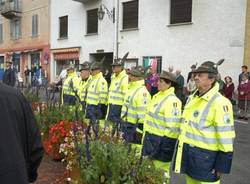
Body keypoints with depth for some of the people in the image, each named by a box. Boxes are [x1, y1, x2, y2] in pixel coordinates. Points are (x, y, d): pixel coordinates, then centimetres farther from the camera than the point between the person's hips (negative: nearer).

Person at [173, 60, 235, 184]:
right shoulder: (192, 98, 8)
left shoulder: (220, 103, -17)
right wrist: (181, 148, 21)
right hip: (188, 153, 7)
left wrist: (221, 166, -15)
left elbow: (226, 137, -18)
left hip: (205, 158, -7)